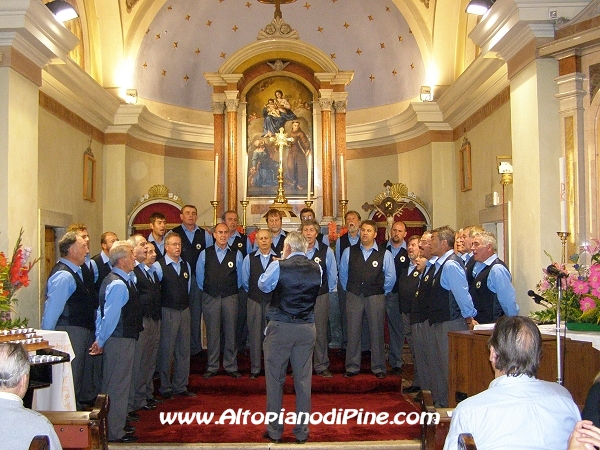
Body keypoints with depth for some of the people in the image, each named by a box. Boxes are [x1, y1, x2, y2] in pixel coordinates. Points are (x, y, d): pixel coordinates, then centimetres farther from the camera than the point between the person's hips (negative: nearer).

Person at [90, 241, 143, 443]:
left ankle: (114, 425, 32)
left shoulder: (113, 280, 11)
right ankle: (115, 432, 11)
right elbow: (110, 316, -23)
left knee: (112, 384, 19)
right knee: (117, 386, 0)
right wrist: (100, 341, -13)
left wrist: (100, 339, 11)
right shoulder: (119, 285, -21)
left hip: (119, 339, 10)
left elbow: (102, 312, 13)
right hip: (121, 341, -10)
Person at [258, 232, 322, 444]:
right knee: (303, 379, 9)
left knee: (275, 379, 7)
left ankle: (275, 430, 15)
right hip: (306, 328, 3)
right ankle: (302, 430, 17)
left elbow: (263, 286, 6)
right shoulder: (317, 269, 0)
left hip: (280, 327, -3)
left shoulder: (278, 266, -9)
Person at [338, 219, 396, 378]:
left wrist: (381, 293, 9)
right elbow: (343, 273, 15)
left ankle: (378, 367, 14)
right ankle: (352, 367, 13)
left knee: (377, 332, 4)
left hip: (376, 298, -1)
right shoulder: (349, 252, 5)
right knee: (353, 332, 4)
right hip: (353, 297, 2)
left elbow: (390, 277, 6)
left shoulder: (385, 254, -1)